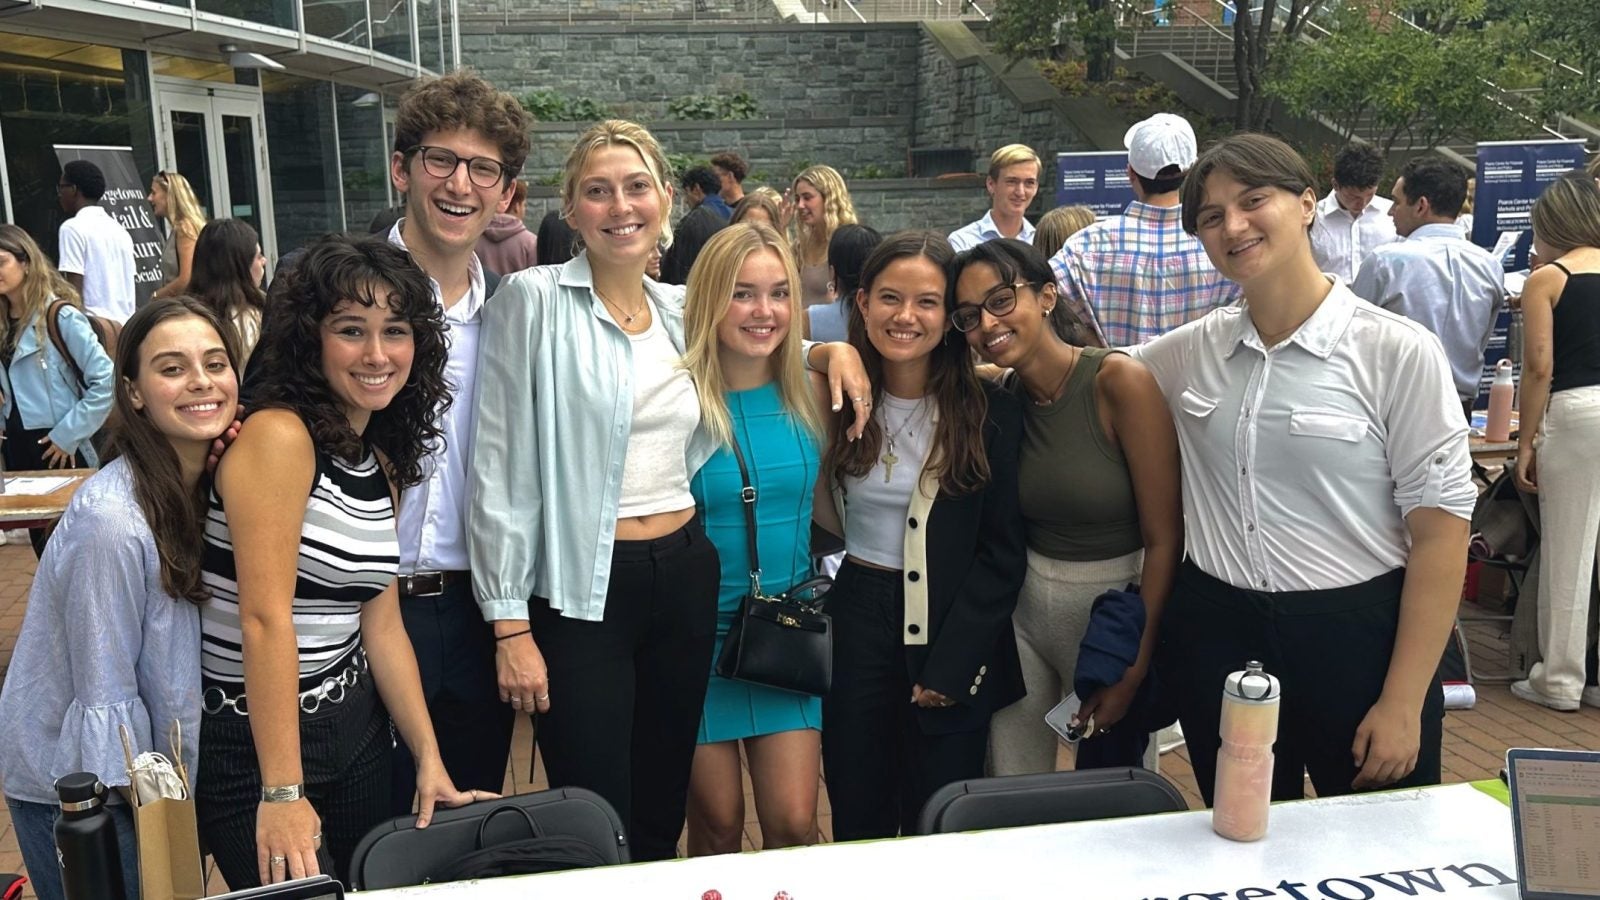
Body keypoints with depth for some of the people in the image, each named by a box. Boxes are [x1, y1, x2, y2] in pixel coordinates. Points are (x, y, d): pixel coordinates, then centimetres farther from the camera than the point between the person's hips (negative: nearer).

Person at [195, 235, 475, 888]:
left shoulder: (382, 461, 6)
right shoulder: (277, 436, -18)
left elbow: (382, 625, 7)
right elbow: (265, 619, -22)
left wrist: (429, 759, 4)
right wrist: (282, 793, -23)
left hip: (356, 729, 8)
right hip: (252, 742, -7)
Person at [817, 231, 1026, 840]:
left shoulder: (990, 413, -8)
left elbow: (1003, 554, -8)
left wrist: (950, 666, -10)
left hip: (951, 636, -2)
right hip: (854, 624, 2)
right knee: (857, 823, 13)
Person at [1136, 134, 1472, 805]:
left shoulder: (1397, 351, -10)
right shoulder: (1188, 352, 3)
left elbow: (1440, 529, -10)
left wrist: (1404, 704, -12)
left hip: (1359, 635, -3)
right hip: (1216, 639, 4)